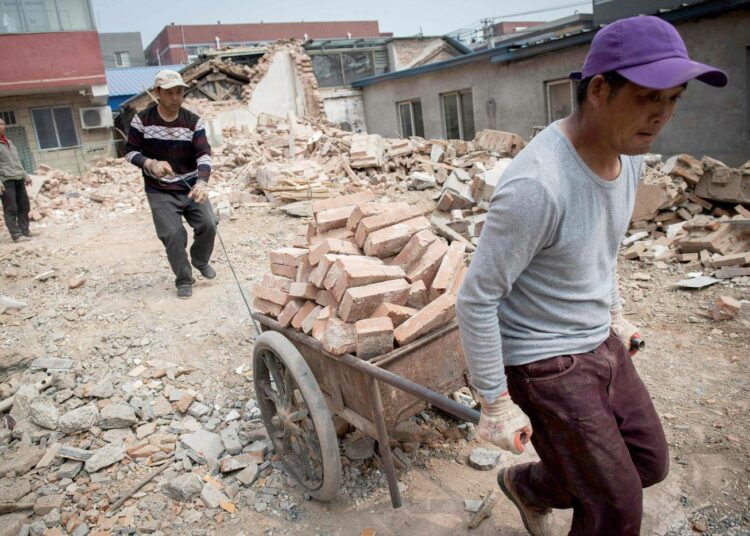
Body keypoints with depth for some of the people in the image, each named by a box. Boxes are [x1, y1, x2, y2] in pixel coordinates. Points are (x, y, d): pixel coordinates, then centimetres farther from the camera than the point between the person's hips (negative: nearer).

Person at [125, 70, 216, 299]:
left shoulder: (194, 122, -7)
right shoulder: (142, 120, -8)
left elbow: (204, 154, -17)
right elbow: (130, 152, 0)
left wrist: (202, 182, -35)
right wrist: (151, 163, -22)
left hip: (191, 187, 2)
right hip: (160, 192, -1)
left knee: (207, 225, -11)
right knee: (173, 235, -11)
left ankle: (200, 261, 22)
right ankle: (184, 281, 10)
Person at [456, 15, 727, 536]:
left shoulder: (627, 155, -3)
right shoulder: (537, 184, -32)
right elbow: (476, 299, -25)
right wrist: (496, 403, -17)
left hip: (597, 344, 8)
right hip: (543, 365, -8)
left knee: (648, 463, 22)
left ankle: (528, 485, 43)